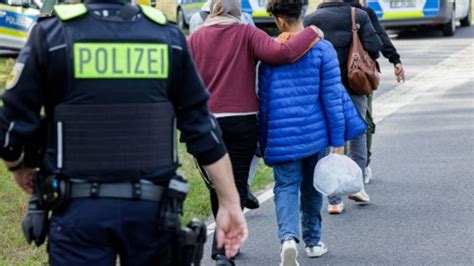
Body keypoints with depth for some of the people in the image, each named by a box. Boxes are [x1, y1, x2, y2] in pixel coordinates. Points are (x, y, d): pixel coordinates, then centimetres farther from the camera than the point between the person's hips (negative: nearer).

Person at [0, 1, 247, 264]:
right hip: (152, 206, 2)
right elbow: (203, 127, 2)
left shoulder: (51, 33, -4)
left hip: (80, 209, -2)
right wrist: (231, 203, 7)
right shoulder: (169, 36, 3)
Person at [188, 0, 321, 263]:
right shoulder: (247, 34, -7)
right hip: (242, 121, -2)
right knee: (237, 184, 5)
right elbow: (281, 53, -21)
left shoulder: (195, 38, 1)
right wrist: (311, 33, -8)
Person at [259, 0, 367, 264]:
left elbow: (264, 101, 3)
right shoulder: (322, 49, -5)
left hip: (282, 136, -1)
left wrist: (264, 142, 13)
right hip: (315, 133, 1)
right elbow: (332, 97, -7)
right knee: (312, 186, 19)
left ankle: (289, 236, -23)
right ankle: (313, 240, 29)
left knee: (286, 186, 2)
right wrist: (338, 138, -2)